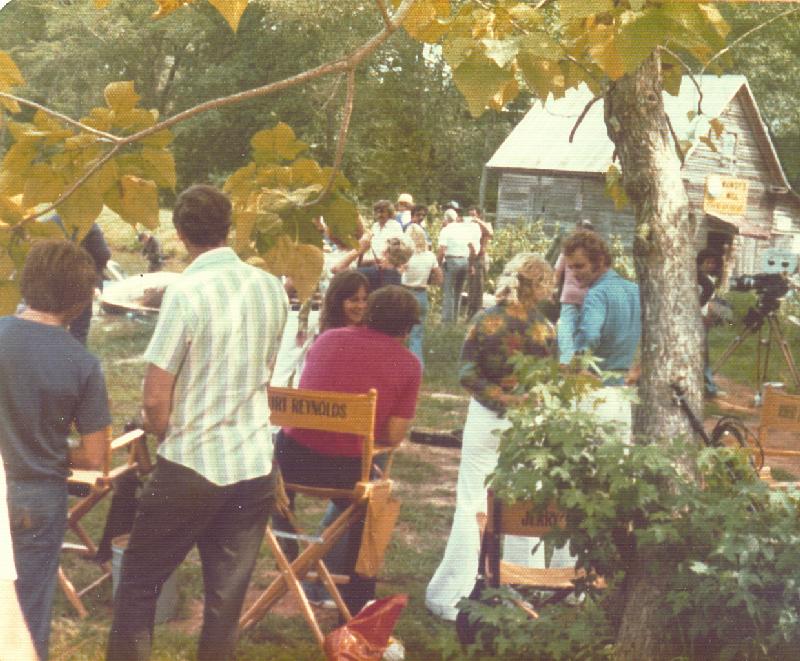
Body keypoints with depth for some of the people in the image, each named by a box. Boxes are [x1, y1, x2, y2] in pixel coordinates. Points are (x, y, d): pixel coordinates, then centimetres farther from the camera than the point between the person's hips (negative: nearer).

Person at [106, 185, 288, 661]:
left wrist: (160, 428, 7)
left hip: (192, 466, -5)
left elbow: (156, 400, -14)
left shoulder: (187, 291, -15)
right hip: (254, 464, 5)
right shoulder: (272, 289, 3)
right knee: (227, 599, 12)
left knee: (139, 585, 13)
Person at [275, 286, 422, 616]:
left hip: (293, 457, 2)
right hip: (346, 468, -2)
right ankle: (355, 610, 34)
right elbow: (393, 436, -4)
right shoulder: (409, 364, 0)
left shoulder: (329, 338, 8)